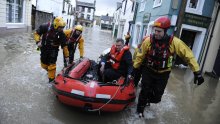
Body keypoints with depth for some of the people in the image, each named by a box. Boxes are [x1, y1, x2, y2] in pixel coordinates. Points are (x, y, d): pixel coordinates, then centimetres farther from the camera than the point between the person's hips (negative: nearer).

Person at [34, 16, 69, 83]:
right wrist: (38, 41, -18)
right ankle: (50, 71, 45)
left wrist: (66, 55, -3)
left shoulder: (61, 33, -14)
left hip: (53, 50, -2)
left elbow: (64, 45, -7)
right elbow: (37, 33, -2)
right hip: (44, 49, 2)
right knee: (44, 64, 14)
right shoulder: (45, 27, -17)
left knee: (51, 65, -10)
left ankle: (51, 78, 8)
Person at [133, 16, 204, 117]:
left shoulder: (174, 42, -19)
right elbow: (140, 56, -5)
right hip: (148, 71, -1)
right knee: (145, 90, 1)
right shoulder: (148, 40, -18)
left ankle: (147, 100, 45)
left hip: (163, 74, 1)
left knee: (157, 97, 9)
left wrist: (197, 72, -12)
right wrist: (135, 68, 3)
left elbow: (188, 55, -12)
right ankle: (140, 108, 29)